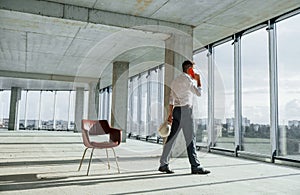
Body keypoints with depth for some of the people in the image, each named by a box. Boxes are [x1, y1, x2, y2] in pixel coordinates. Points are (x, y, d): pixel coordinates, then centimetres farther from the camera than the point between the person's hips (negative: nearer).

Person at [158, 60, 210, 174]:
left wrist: (170, 114, 19)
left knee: (172, 137, 8)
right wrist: (198, 80, 7)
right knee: (190, 138, -5)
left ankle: (163, 164, 11)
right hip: (185, 110, -8)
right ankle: (195, 166, -1)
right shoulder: (187, 79, -7)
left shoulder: (176, 80, 20)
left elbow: (171, 98, 18)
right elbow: (198, 93, -6)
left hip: (176, 110, 8)